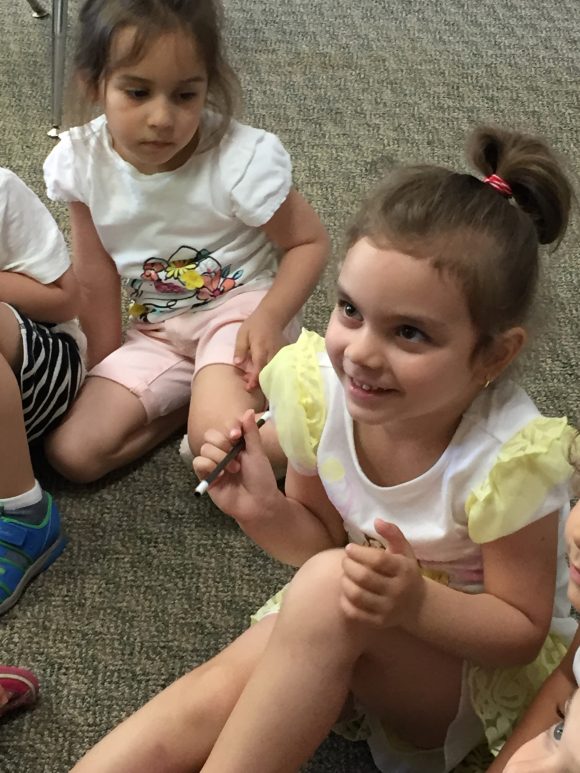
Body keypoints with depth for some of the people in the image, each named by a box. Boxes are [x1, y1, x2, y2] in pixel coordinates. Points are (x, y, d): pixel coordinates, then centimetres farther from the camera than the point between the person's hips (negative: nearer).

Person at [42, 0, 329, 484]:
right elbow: (96, 276, 0)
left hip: (241, 308, -5)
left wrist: (268, 320, -26)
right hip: (157, 332, 5)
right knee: (72, 453, -8)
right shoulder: (83, 163, -11)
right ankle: (196, 394, 7)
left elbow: (311, 242, -11)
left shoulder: (242, 160, -22)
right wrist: (102, 368, 5)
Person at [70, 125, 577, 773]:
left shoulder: (505, 458, -28)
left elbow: (523, 631, -17)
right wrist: (267, 513, -21)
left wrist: (418, 603, -37)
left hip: (490, 674, -4)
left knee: (329, 590, -33)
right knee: (210, 698, -23)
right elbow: (323, 539, 1)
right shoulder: (323, 389, -15)